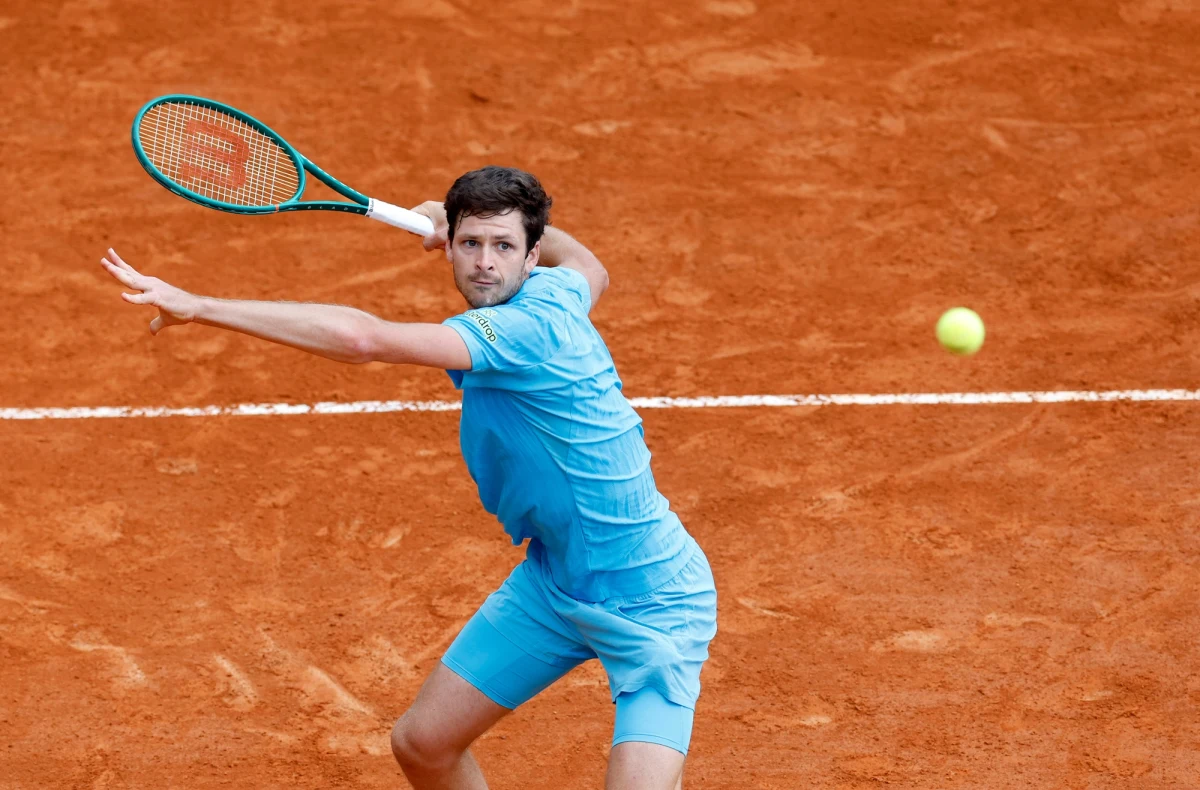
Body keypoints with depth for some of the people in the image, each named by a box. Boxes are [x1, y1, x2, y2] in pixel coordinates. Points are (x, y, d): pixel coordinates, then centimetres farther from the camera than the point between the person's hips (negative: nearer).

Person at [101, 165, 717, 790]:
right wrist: (457, 223, 21)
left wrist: (197, 306, -40)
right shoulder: (554, 288, -3)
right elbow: (590, 269, 26)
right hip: (551, 581, 9)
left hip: (648, 605, -9)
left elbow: (363, 339, -41)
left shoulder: (528, 325, -29)